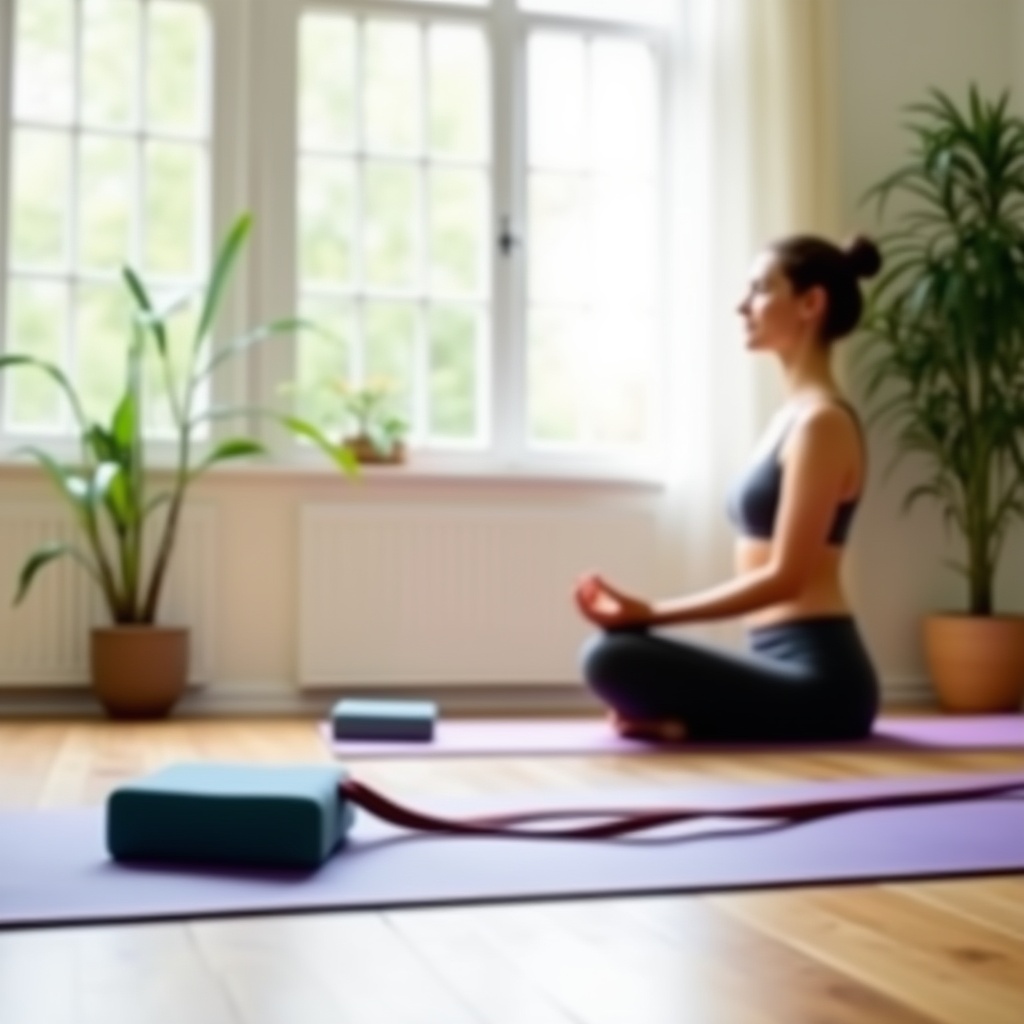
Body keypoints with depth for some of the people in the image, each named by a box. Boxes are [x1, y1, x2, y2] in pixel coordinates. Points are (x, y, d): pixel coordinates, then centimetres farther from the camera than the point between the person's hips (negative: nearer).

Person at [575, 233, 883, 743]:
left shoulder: (821, 421, -13)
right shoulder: (792, 415, 15)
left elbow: (786, 577, -18)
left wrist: (652, 612, -20)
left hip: (819, 682, -10)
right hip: (790, 671, 10)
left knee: (611, 657, -25)